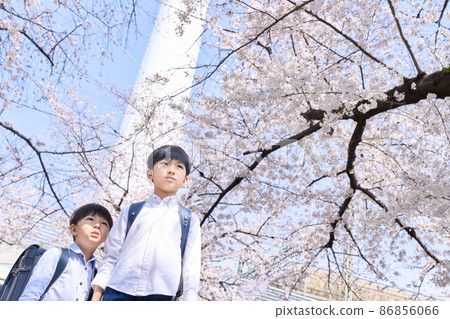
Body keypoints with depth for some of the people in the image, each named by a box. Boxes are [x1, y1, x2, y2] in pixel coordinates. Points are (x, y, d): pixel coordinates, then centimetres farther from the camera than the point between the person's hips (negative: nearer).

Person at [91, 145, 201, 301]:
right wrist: (96, 296, 7)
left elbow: (191, 266, 9)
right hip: (118, 290, 1)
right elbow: (110, 256, 13)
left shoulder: (190, 221, 13)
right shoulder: (130, 212, 15)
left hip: (160, 294, -1)